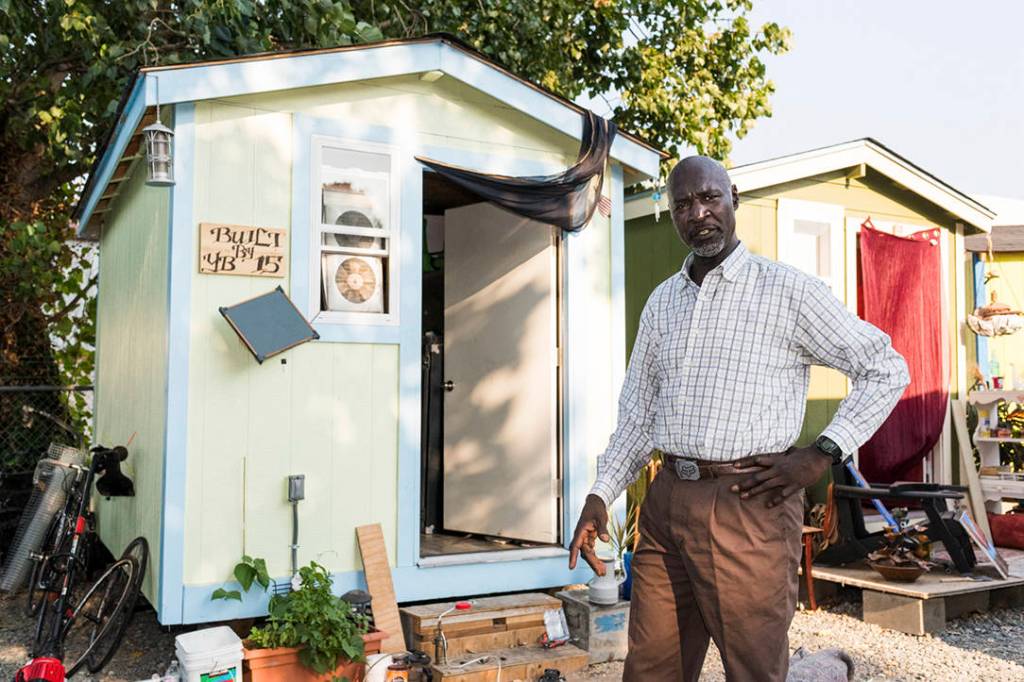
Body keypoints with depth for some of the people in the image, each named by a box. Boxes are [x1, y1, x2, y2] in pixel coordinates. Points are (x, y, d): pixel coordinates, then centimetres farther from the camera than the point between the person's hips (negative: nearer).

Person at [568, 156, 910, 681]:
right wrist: (599, 496, 7)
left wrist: (821, 454, -9)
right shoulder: (661, 302, 14)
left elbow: (886, 370, 1)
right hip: (667, 502, 5)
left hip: (750, 505, -5)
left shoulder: (789, 291, -2)